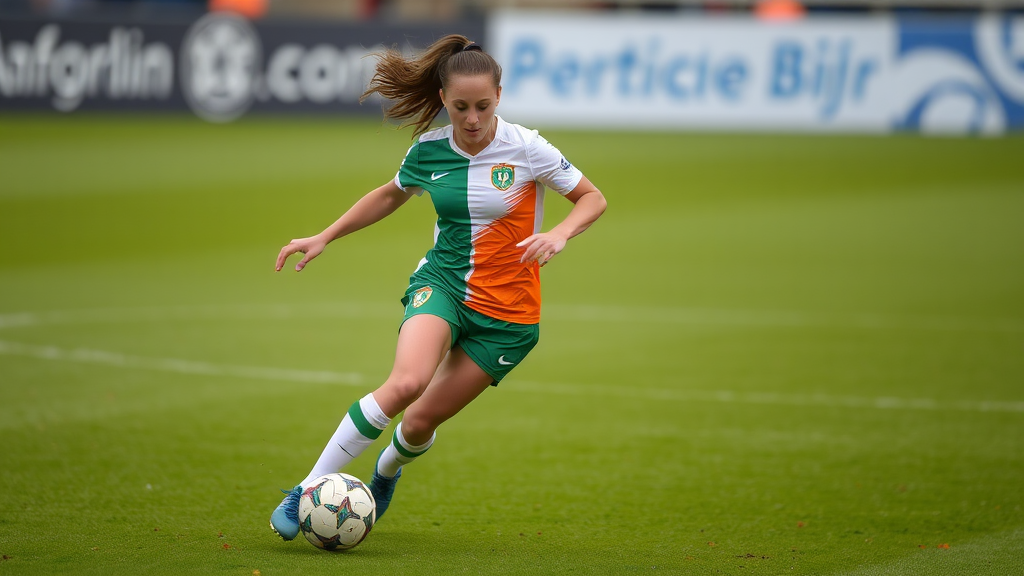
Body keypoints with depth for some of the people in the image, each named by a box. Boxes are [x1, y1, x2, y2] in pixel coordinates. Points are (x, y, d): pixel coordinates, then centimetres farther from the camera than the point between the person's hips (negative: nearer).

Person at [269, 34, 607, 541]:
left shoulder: (526, 148, -11)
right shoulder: (427, 150, -2)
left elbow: (592, 199, -1)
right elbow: (391, 196, 19)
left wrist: (559, 234, -21)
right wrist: (323, 238, 16)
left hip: (507, 312, -1)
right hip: (441, 283, 1)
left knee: (422, 419, -2)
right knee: (407, 382, -29)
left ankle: (386, 471, 37)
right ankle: (308, 489, -22)